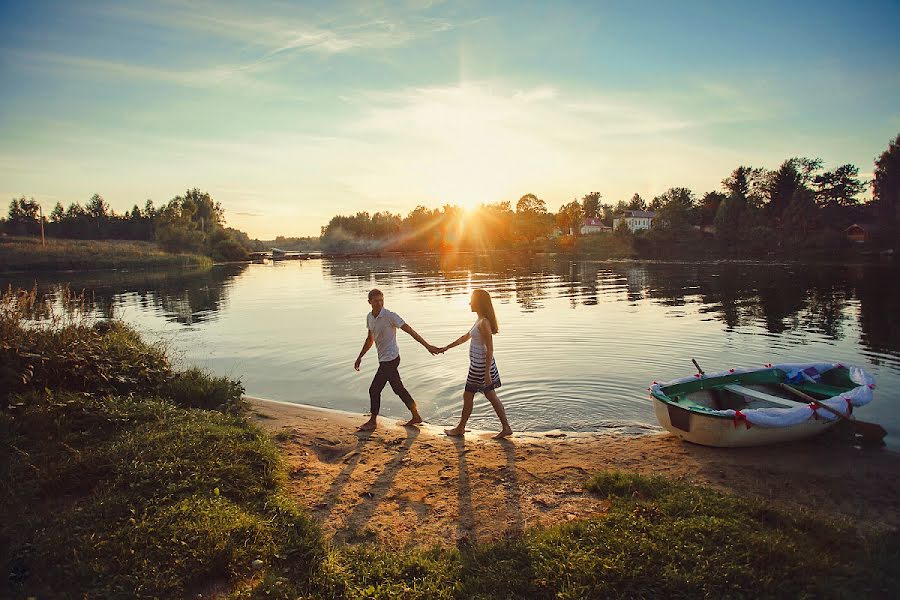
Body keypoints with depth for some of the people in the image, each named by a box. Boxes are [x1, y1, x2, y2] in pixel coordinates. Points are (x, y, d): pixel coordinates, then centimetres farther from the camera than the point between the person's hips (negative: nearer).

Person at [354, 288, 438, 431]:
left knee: (374, 389, -2)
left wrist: (427, 346, -20)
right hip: (383, 359, 8)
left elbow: (410, 331, -17)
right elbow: (370, 340, 21)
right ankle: (416, 416, 25)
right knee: (398, 389, 15)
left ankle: (372, 422, 15)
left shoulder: (390, 316, -17)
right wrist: (360, 357, 23)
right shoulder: (369, 317, 7)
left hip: (390, 359, -8)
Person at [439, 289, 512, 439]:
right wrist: (446, 348, 26)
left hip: (480, 367, -9)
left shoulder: (484, 323, -21)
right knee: (491, 396, 14)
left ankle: (460, 428, 24)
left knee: (468, 396, 7)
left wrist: (487, 373, -21)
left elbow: (490, 349, -22)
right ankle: (506, 428, 18)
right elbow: (466, 337, 21)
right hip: (480, 365, 9)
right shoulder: (481, 321, 10)